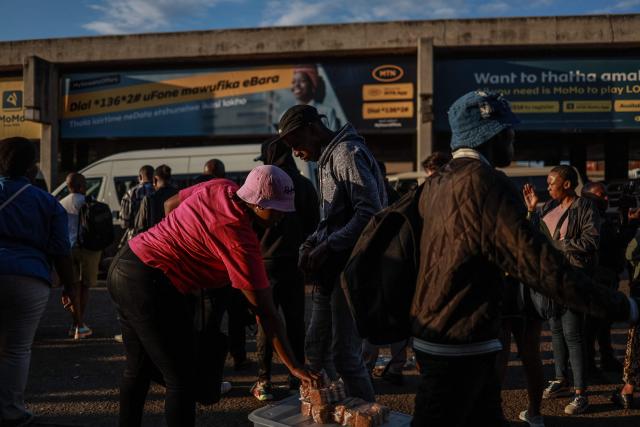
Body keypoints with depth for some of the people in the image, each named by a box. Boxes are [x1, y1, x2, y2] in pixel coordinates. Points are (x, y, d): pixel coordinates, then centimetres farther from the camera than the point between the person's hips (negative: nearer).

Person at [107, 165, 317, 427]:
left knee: (138, 369, 23)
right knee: (182, 380, 0)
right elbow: (265, 312, -17)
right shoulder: (240, 239, -19)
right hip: (148, 284, -10)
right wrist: (293, 366, -11)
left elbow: (170, 204, 19)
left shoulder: (220, 187, 2)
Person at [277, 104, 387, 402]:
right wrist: (311, 243, 5)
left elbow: (370, 212, -21)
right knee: (316, 349, 14)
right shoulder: (328, 158, 18)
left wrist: (327, 247, -21)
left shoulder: (348, 153, -11)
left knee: (344, 355, -3)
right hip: (333, 269, 10)